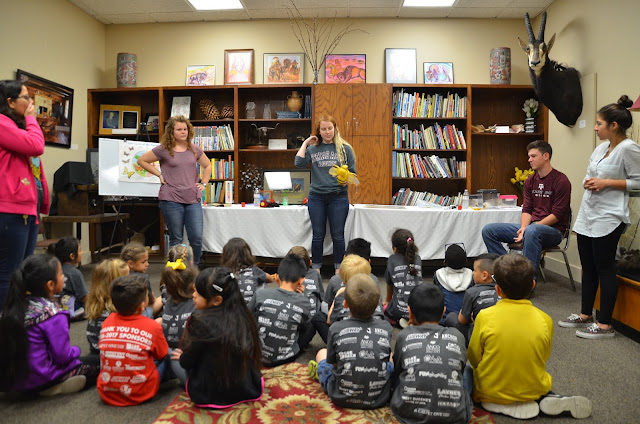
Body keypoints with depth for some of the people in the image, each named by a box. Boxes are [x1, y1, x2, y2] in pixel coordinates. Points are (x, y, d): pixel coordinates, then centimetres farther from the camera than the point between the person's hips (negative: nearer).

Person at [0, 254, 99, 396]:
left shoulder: (17, 306, -1)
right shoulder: (54, 315, -23)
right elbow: (63, 357, -19)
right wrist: (76, 350, 3)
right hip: (41, 378, -8)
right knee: (97, 362, 8)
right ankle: (59, 386, -7)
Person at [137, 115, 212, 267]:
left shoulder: (195, 150, 11)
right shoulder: (163, 150, 1)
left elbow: (207, 166, 26)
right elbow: (141, 160, 10)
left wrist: (203, 183, 13)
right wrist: (159, 175, 3)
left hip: (193, 199, 3)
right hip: (171, 199, -3)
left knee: (197, 238, -3)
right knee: (176, 239, 4)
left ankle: (194, 269, 15)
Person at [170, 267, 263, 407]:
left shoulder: (201, 322, -24)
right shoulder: (243, 316, -10)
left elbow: (187, 363, -12)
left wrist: (182, 358, 12)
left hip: (209, 396, -3)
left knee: (172, 354, 16)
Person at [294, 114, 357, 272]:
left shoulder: (345, 148, 4)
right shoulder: (313, 149, 8)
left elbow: (353, 172, 5)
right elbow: (299, 163, -7)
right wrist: (305, 143, 0)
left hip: (338, 197, -1)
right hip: (316, 197, 1)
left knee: (338, 235, 5)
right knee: (318, 235, 9)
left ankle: (339, 270, 18)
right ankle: (316, 270, 21)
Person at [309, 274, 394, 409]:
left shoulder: (336, 329, -12)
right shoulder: (386, 328, -8)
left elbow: (332, 363, 2)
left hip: (341, 398, -1)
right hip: (379, 399, 1)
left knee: (322, 353, 24)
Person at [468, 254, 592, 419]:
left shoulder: (485, 316, -19)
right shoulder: (544, 320, -12)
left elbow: (473, 358, -8)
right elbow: (543, 358, 2)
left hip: (492, 392, -3)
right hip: (533, 389, 3)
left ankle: (498, 406, -1)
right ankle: (546, 400, 3)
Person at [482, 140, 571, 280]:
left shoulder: (561, 181, -9)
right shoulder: (530, 181, 13)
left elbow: (557, 215, -14)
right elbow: (526, 209, 8)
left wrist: (528, 228, -20)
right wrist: (523, 228, -12)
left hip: (553, 230, -7)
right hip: (532, 226, 7)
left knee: (531, 231, -42)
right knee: (488, 230, -7)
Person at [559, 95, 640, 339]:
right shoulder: (602, 147, 11)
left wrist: (607, 183, -17)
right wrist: (589, 182, 2)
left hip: (608, 219, -8)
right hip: (587, 216, 8)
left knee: (604, 270, -1)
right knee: (588, 269, 15)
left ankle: (604, 325, 11)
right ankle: (585, 316, 28)